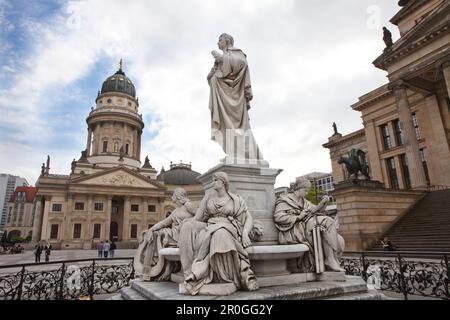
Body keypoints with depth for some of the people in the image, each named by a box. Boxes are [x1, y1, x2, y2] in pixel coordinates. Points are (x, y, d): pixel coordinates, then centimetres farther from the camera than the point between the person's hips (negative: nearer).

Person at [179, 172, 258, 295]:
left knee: (220, 236, -40)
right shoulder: (209, 196, 14)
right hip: (209, 230, 3)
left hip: (229, 231, -3)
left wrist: (245, 233, -15)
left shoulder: (236, 200, 8)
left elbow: (249, 219, 4)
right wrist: (188, 228, -6)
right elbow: (197, 218, 12)